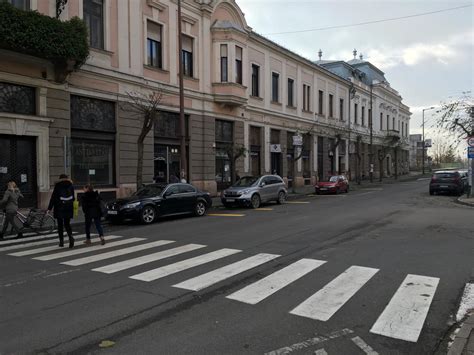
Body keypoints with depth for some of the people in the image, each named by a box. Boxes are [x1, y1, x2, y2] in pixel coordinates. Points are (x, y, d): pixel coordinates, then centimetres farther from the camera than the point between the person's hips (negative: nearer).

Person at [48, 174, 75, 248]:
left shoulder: (57, 186, -5)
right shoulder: (71, 186, 4)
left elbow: (53, 197, -6)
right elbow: (73, 198, 6)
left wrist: (49, 208, -4)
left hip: (59, 208, -2)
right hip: (68, 208, 3)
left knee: (60, 225, 8)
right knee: (67, 224, 9)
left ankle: (61, 241, 9)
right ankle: (71, 237, -14)